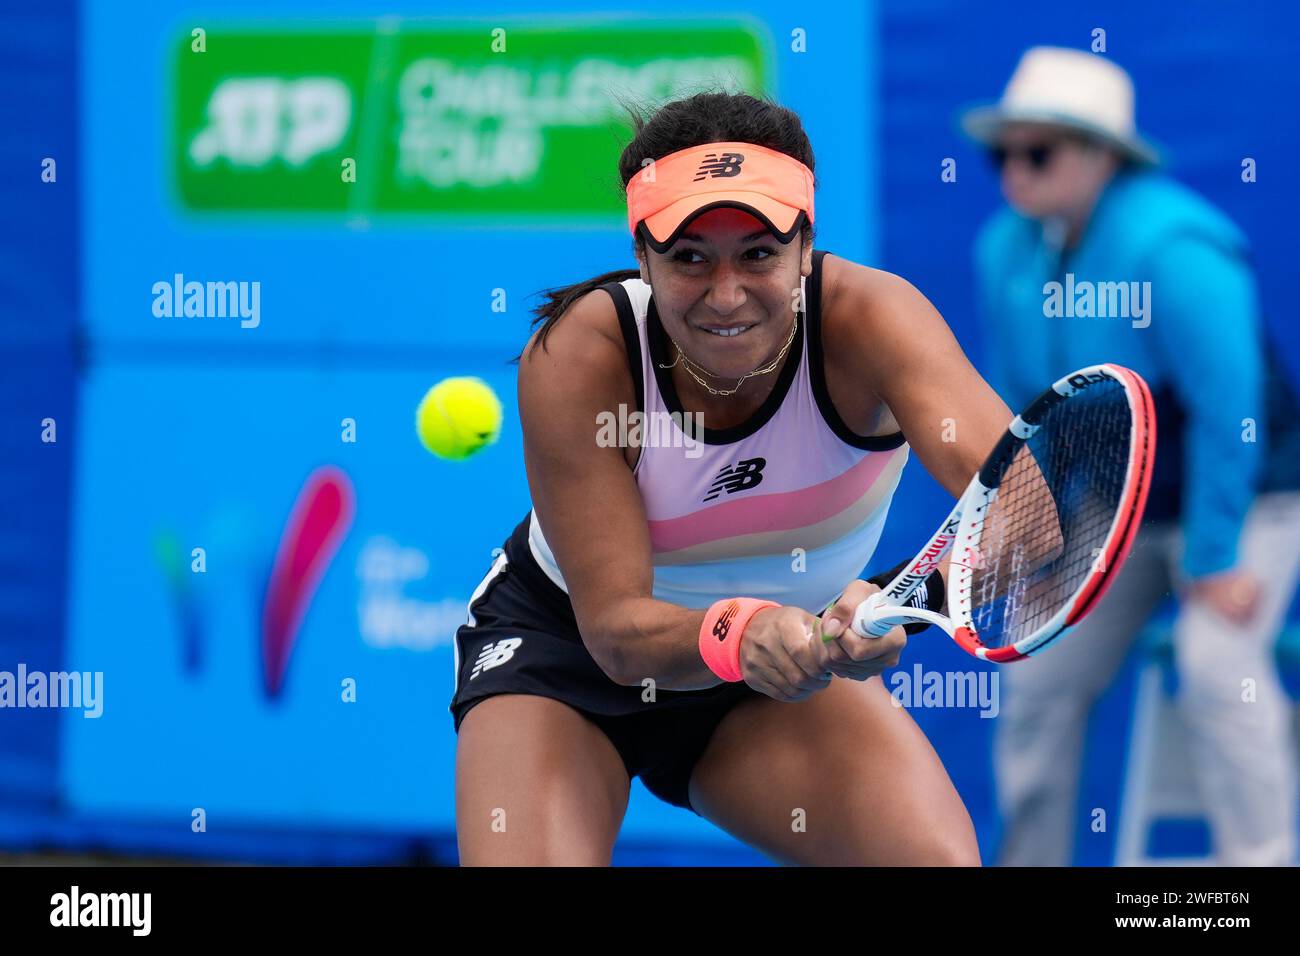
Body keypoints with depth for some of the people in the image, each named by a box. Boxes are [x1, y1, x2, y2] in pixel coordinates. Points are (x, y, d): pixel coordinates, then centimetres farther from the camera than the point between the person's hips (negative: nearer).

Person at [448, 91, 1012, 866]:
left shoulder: (866, 321, -26)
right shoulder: (576, 359, -27)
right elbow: (614, 626, -30)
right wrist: (734, 635, -52)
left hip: (791, 650, 2)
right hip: (568, 646, -2)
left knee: (937, 857, -20)